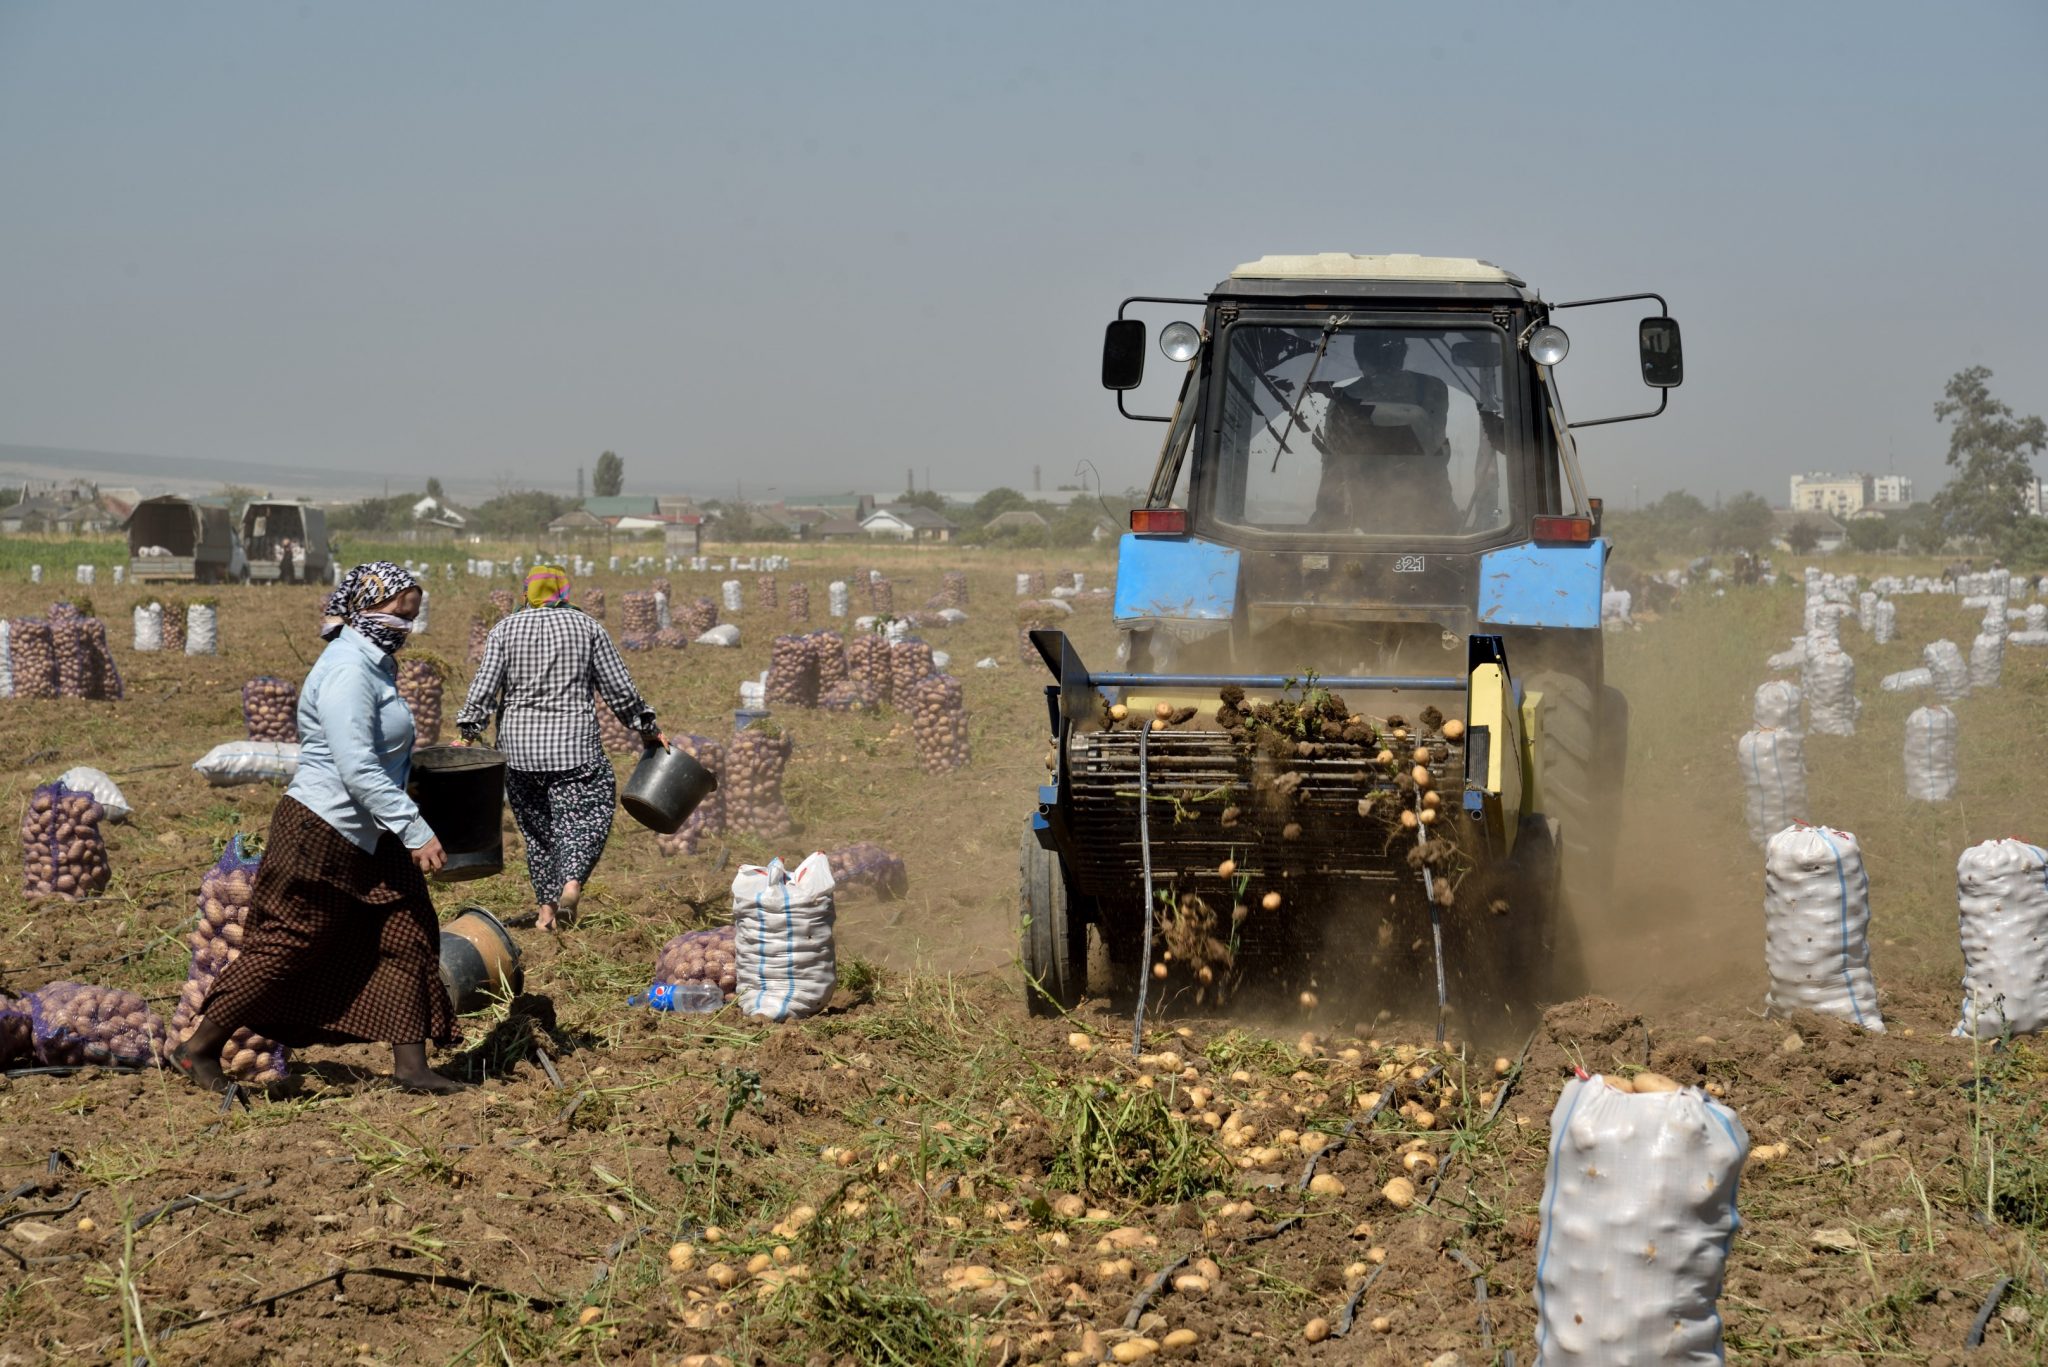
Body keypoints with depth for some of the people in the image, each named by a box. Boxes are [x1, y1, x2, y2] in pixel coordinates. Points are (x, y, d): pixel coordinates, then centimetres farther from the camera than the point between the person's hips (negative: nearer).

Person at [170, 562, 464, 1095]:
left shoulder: (373, 666, 12)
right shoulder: (348, 672, -20)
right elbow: (357, 770, -27)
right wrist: (416, 831, -27)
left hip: (368, 838, 10)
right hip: (322, 834, -10)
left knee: (409, 935, 5)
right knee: (286, 947, -2)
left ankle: (410, 1065, 9)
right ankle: (199, 1047, 11)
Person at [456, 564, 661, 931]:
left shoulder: (505, 630, 6)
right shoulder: (586, 626, 4)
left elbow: (483, 688, -2)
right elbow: (618, 688, 3)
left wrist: (467, 734, 5)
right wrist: (646, 728, 13)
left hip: (518, 746, 2)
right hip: (574, 743, -2)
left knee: (537, 827, 13)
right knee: (582, 817, 2)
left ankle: (545, 907, 14)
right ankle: (571, 881, -23)